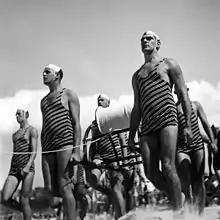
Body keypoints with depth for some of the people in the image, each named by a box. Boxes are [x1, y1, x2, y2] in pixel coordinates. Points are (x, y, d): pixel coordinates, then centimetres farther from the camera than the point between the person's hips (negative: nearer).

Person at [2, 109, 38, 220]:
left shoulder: (32, 130, 1)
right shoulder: (15, 134, 22)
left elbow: (34, 151, -8)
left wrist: (28, 166, -23)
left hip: (27, 168, -6)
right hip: (14, 169, 6)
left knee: (23, 201, -8)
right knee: (5, 199, -10)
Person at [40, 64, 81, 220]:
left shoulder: (68, 95, 7)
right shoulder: (44, 100, 26)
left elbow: (76, 124, -3)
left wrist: (76, 150, -15)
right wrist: (43, 152, 17)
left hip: (65, 143, -6)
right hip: (48, 148, 7)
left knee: (63, 188, -14)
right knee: (51, 190, -4)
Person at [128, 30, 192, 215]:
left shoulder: (168, 64, 12)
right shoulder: (137, 75, 26)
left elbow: (183, 95, 4)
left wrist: (188, 125, -7)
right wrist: (131, 136, 17)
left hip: (167, 119, -5)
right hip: (147, 126, 5)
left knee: (168, 167, -16)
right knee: (151, 173, -4)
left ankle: (178, 211, -8)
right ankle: (178, 197, 17)